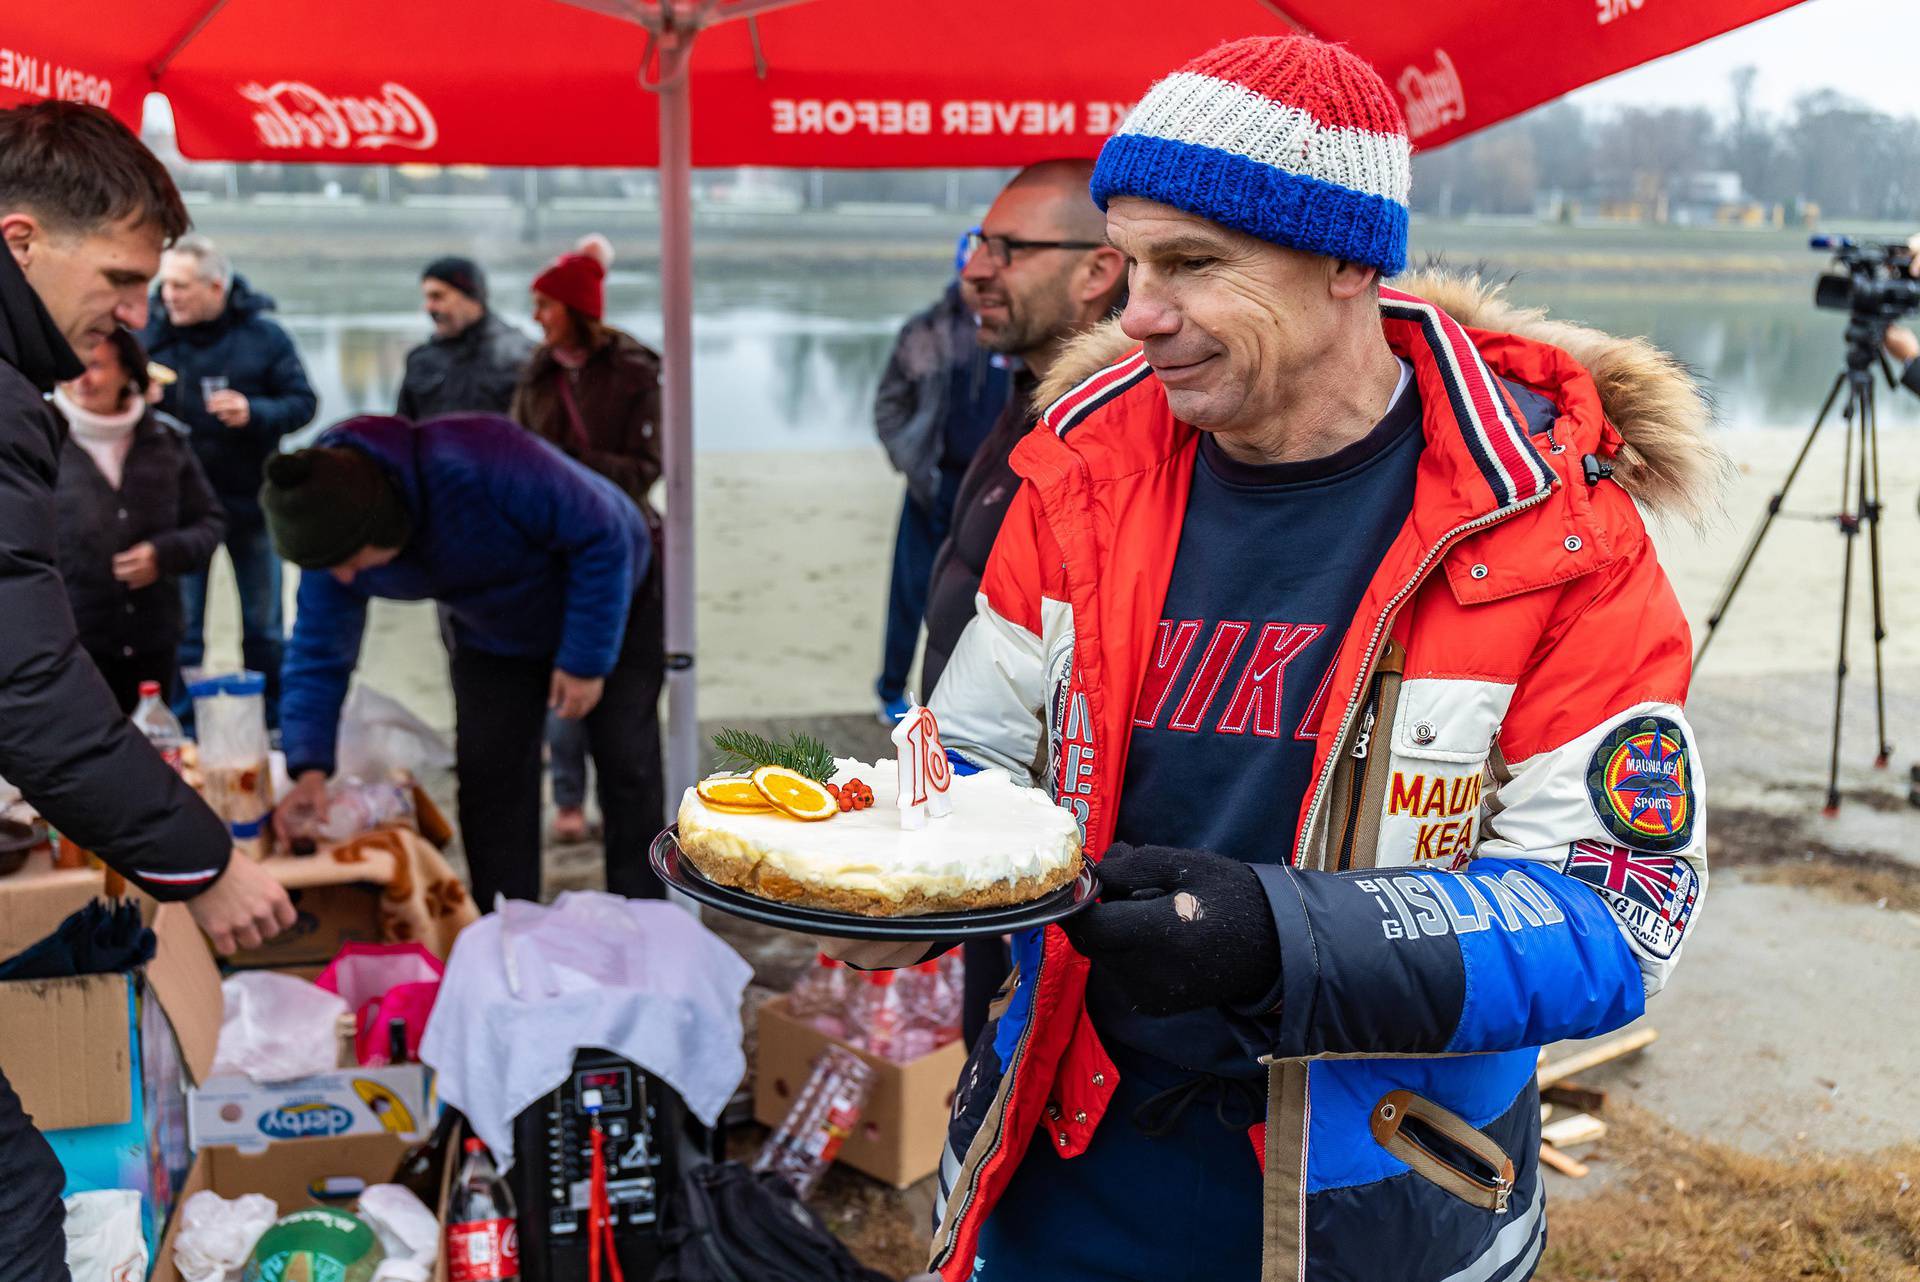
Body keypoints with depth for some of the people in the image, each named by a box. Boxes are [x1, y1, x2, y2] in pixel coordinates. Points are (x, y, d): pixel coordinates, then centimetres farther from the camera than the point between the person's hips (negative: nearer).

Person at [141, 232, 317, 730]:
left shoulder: (263, 337, -6)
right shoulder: (152, 335, -4)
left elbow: (303, 403, -6)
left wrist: (253, 412, -23)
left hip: (250, 501, 0)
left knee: (264, 629, 12)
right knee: (181, 631, 8)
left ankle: (273, 727, 26)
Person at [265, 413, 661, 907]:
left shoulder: (476, 461, -43)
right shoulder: (333, 532, -23)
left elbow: (601, 536, -32)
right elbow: (320, 650, -11)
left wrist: (587, 661, -26)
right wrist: (309, 766, -23)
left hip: (609, 598, -5)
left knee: (626, 770, -6)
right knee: (488, 778, -2)